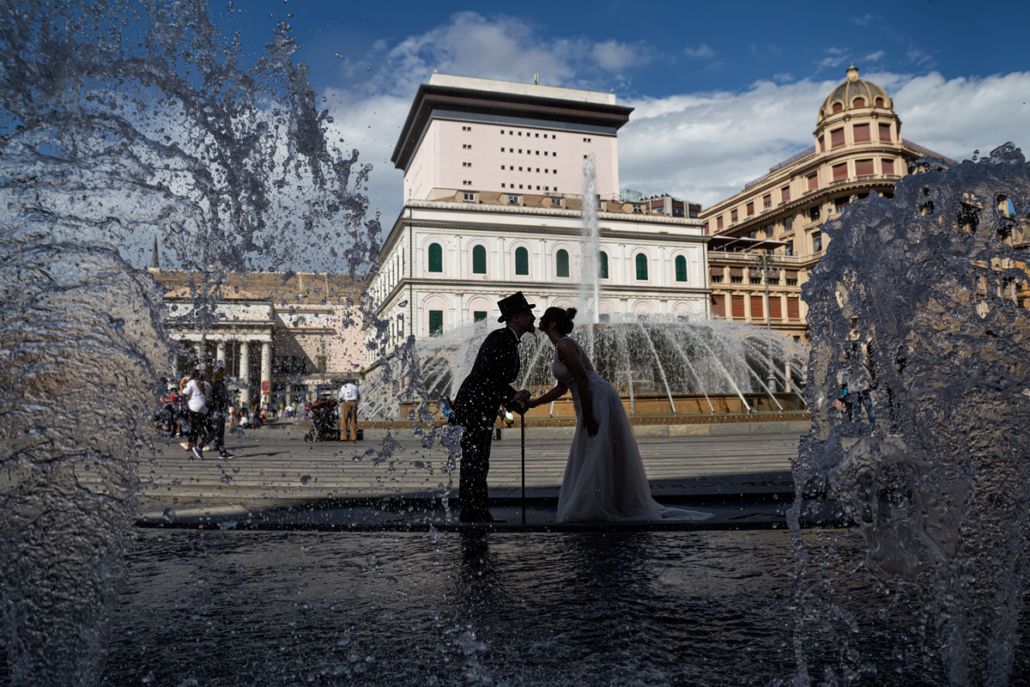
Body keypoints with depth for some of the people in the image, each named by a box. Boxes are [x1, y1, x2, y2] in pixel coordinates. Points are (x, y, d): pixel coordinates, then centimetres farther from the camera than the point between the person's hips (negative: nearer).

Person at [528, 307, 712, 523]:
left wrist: (587, 417, -20)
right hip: (593, 401, 10)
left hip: (599, 400, -10)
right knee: (587, 458, 15)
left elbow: (582, 379, -21)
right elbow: (562, 387, 20)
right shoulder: (562, 346, 17)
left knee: (597, 457, -4)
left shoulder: (564, 346, -13)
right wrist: (532, 403, 20)